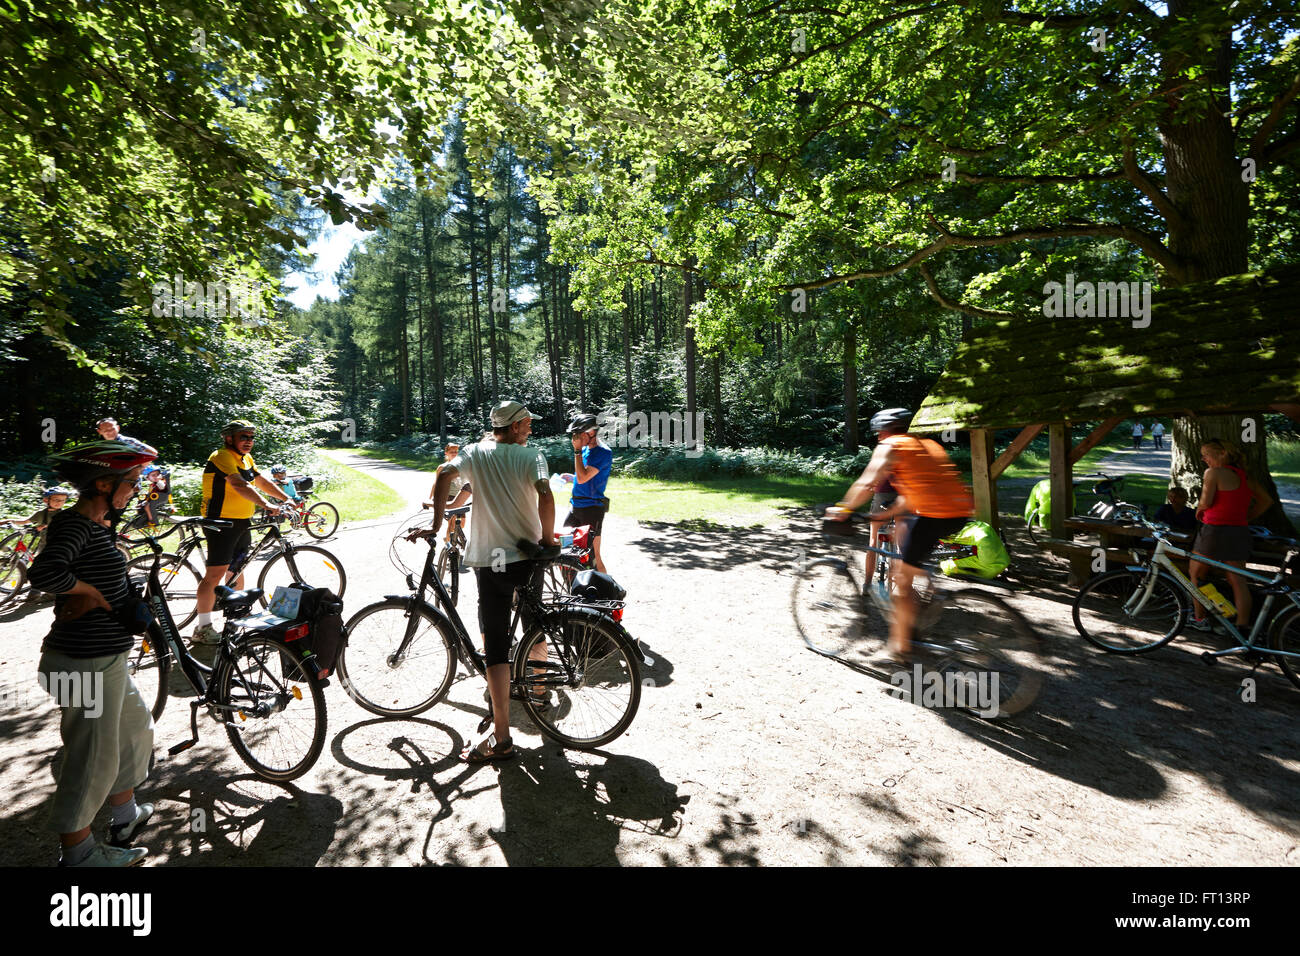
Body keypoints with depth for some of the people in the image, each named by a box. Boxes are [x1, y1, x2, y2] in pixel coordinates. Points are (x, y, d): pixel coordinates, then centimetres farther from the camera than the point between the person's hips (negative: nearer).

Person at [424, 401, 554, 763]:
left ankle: (501, 738, -1)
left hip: (490, 561, -1)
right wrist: (547, 541, -8)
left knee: (496, 648, -1)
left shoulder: (476, 452, 5)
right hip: (529, 557, 1)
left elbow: (445, 473, -14)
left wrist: (436, 522, -5)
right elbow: (545, 495, -17)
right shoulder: (532, 455, 0)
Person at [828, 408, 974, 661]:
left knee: (902, 579, 5)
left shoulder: (890, 447, 2)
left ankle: (901, 646, 13)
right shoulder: (930, 444, 27)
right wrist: (888, 513, 31)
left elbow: (867, 485, -8)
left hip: (933, 516, -8)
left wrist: (843, 509, 5)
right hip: (962, 513, 9)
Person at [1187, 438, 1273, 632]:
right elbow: (1267, 500, 18)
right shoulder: (1245, 476, 13)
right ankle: (1242, 626, 9)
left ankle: (1199, 619, 12)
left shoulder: (1213, 473, -9)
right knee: (1238, 581, 8)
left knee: (1195, 575, 10)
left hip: (1214, 530, -7)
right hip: (1240, 533, 7)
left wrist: (1198, 510, 4)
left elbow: (1206, 502, -16)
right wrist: (1246, 518, 19)